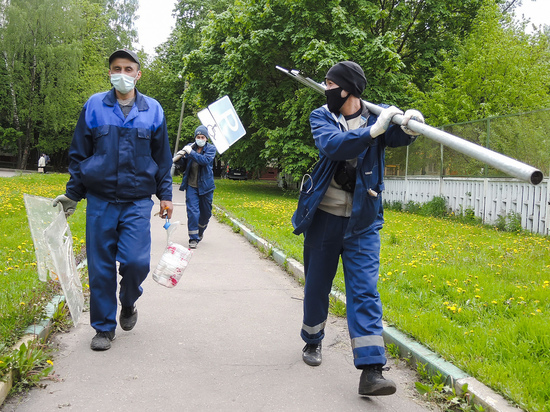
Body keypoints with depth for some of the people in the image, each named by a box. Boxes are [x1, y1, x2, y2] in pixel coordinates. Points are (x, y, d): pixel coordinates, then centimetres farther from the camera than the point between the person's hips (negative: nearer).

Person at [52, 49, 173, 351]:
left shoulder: (153, 110, 7)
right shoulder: (93, 106, 5)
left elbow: (162, 158, 13)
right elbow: (78, 154, 10)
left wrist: (165, 195, 9)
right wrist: (71, 194, 7)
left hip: (137, 201, 0)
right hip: (100, 200, 1)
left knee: (135, 261, -11)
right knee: (100, 266, 2)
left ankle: (128, 304, 22)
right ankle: (103, 326, 18)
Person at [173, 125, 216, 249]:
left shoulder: (211, 148, -3)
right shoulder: (190, 146, 4)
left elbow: (205, 160, -22)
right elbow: (184, 164, 10)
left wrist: (191, 152, -25)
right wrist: (180, 157, -11)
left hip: (205, 186, 0)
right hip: (191, 186, 0)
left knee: (206, 213, 12)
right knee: (193, 212, -10)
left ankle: (200, 231, 40)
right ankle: (193, 238, -2)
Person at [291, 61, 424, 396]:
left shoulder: (377, 116, -1)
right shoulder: (321, 117, -2)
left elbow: (397, 136, -20)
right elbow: (332, 145, -24)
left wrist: (408, 124, -43)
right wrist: (373, 130, -37)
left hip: (362, 222, -1)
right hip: (323, 218, 1)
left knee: (365, 291, -7)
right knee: (317, 285, 14)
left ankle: (371, 371, -10)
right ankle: (313, 341, 38)